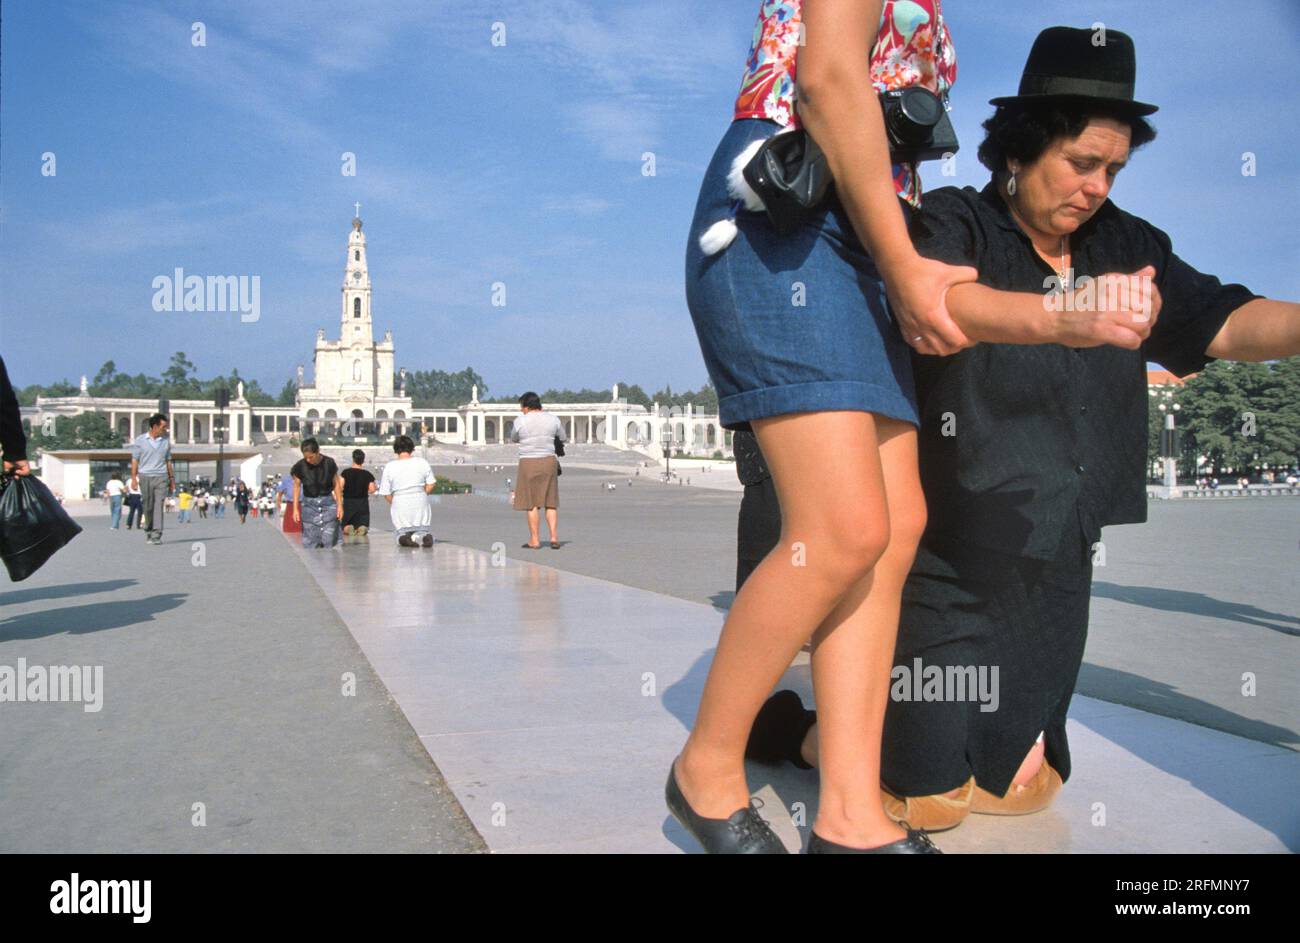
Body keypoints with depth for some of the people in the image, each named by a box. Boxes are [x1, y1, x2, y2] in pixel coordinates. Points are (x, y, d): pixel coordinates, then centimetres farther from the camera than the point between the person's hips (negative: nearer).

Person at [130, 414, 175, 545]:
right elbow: (135, 459, 4)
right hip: (145, 476, -1)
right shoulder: (140, 440, 3)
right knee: (148, 507, 5)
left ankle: (157, 535, -13)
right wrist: (133, 477, -1)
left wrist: (171, 478, 14)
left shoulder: (166, 441, 9)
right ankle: (148, 530, 27)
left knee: (159, 506, -10)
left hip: (161, 477, 1)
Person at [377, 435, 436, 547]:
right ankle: (421, 535, -20)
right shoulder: (422, 462, 0)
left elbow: (386, 494, 0)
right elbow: (431, 485, 1)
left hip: (400, 505, -1)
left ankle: (404, 536, -19)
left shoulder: (389, 467, -2)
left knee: (400, 532, 17)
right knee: (422, 530, 17)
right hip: (421, 503, 1)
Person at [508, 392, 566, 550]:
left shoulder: (520, 421, -7)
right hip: (549, 462, 3)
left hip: (528, 464, -3)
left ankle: (535, 540, 5)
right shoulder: (552, 419, 1)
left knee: (531, 503, 5)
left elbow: (513, 439, 11)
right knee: (550, 503, 9)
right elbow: (564, 439, 16)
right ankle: (554, 537, 0)